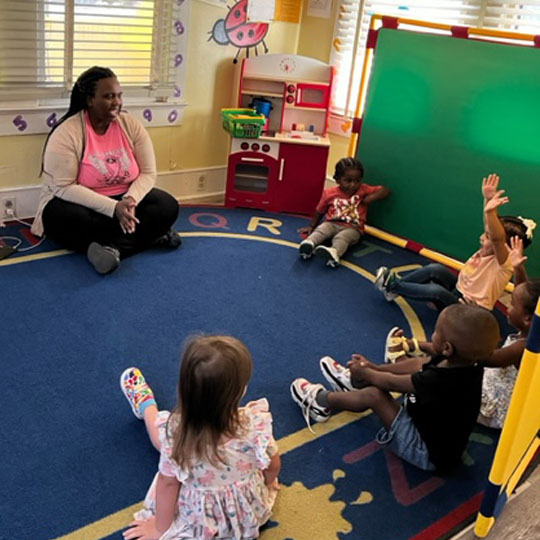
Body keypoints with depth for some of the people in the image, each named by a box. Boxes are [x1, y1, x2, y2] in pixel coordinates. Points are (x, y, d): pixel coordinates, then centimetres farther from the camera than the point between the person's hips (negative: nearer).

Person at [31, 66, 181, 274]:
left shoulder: (131, 125, -6)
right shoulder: (66, 133, -19)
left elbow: (147, 173, -5)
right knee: (64, 217, -37)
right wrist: (113, 208, -33)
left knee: (167, 206, -19)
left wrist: (130, 200, -26)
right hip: (80, 202, -3)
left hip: (124, 201, 3)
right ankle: (149, 234, -23)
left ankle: (110, 247, -29)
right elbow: (65, 188, -24)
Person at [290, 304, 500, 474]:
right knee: (411, 367, 9)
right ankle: (354, 382, 30)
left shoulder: (439, 381, -38)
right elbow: (418, 364, 1)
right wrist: (374, 368, 7)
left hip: (429, 452, -8)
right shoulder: (464, 363, -15)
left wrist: (364, 373, 0)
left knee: (373, 394, -14)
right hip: (442, 437, 8)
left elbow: (392, 383, -19)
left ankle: (321, 401, 12)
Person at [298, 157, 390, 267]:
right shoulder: (329, 193, 4)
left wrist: (371, 197, -15)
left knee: (341, 237, -35)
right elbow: (319, 212, 17)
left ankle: (334, 252, -65)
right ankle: (309, 244, -56)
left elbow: (385, 191, 0)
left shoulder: (363, 190, 3)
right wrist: (312, 226, 18)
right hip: (331, 224, 3)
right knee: (320, 230, -30)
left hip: (352, 228, -3)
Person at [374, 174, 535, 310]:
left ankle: (393, 285, -16)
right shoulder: (487, 250, -1)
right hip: (458, 290, 8)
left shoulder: (505, 265, -23)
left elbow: (497, 238, -42)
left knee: (436, 291, -33)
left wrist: (490, 211, -59)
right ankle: (395, 285, -6)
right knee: (435, 269, -17)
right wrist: (488, 200, -29)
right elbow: (490, 226, -10)